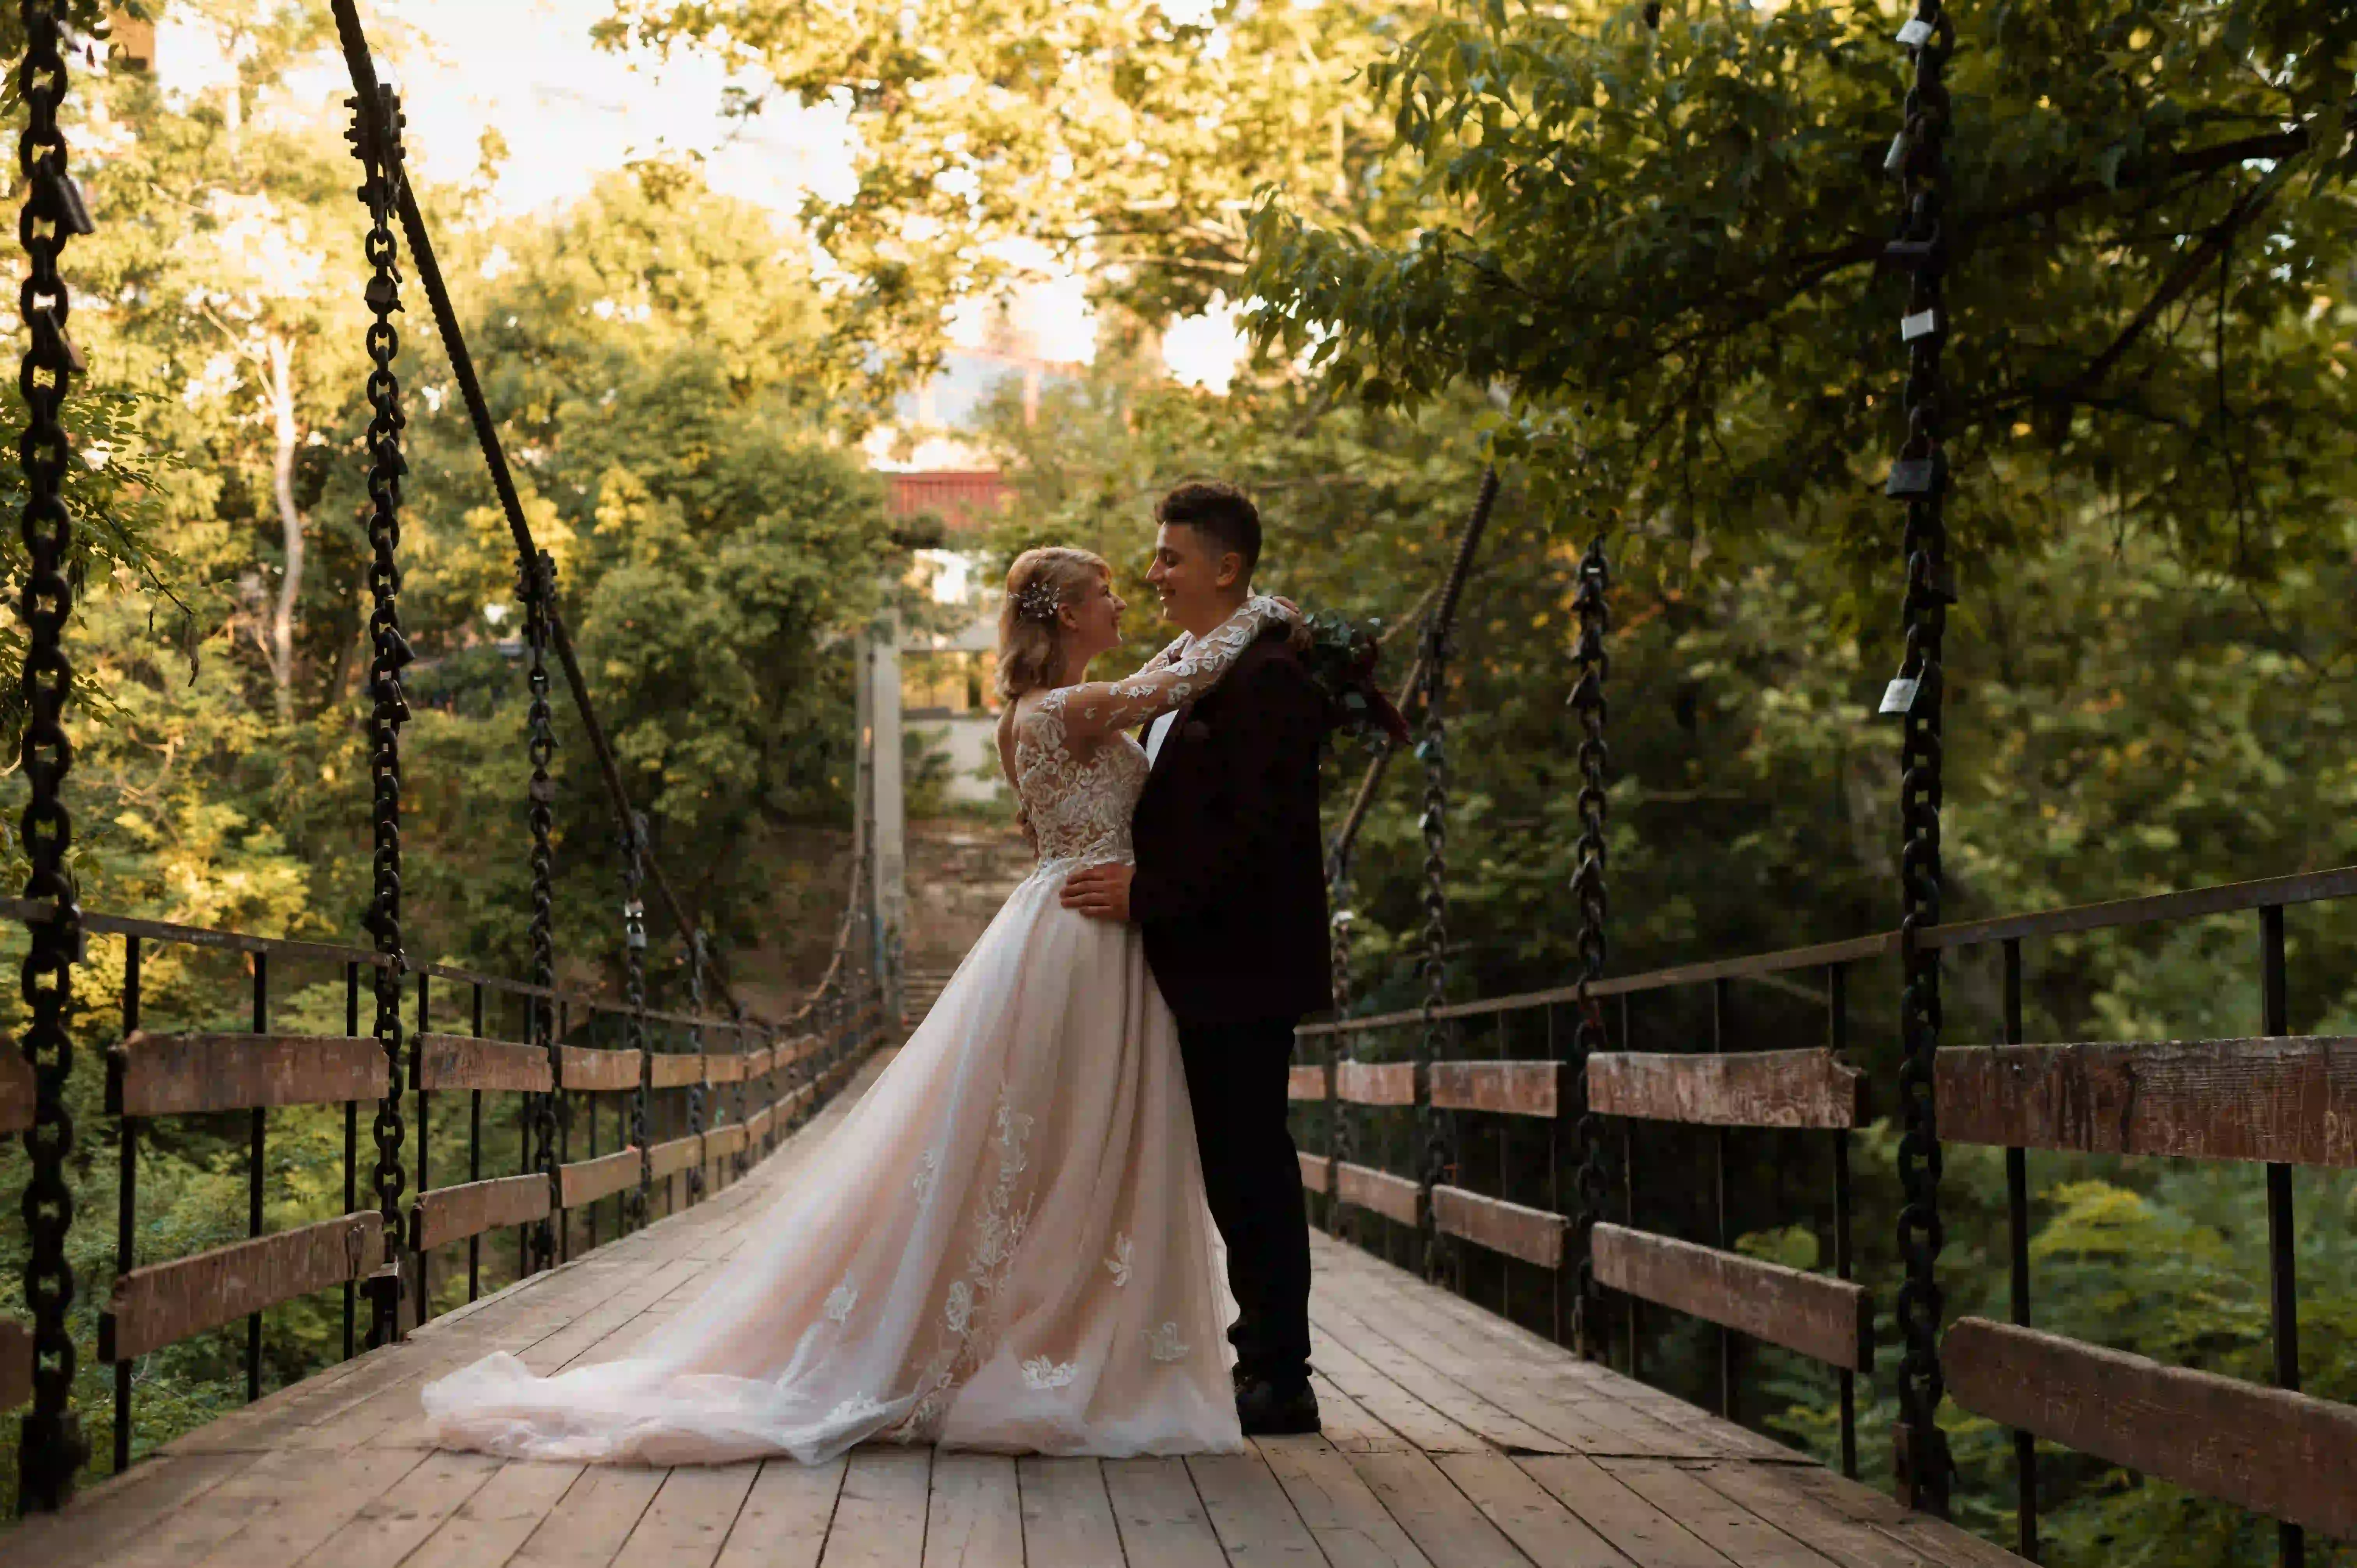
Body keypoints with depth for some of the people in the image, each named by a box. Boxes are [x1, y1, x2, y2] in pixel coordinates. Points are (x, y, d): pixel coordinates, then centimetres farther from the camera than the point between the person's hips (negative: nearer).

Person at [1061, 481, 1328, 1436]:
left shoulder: (1267, 678, -15)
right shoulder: (1184, 673, 17)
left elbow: (1264, 832, -22)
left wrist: (1149, 892, -21)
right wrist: (1131, 881, 10)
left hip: (1241, 967, -10)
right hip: (1201, 969, 10)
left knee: (1252, 1169, -5)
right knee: (1237, 1171, 13)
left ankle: (1281, 1383, 2)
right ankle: (1266, 1368, 21)